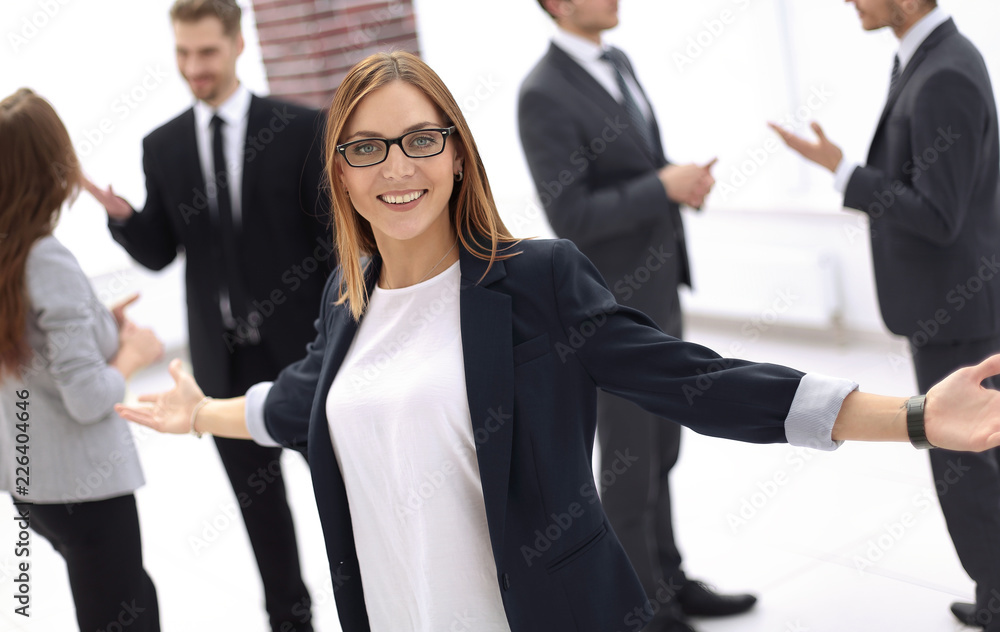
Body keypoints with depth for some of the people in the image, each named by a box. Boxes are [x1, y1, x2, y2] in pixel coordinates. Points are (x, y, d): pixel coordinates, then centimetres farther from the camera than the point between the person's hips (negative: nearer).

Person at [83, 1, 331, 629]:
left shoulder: (301, 128, -7)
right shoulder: (163, 146, 3)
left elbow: (339, 236, -7)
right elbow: (158, 252, 5)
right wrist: (122, 214, -15)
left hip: (303, 347, -3)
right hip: (224, 358, 3)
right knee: (257, 498, 15)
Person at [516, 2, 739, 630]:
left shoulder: (617, 62, 8)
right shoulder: (543, 95, -20)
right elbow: (570, 218, -24)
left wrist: (683, 183, -4)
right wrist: (665, 187, -23)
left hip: (655, 292, 9)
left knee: (659, 452, 18)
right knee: (630, 464, 4)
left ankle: (669, 580, 32)